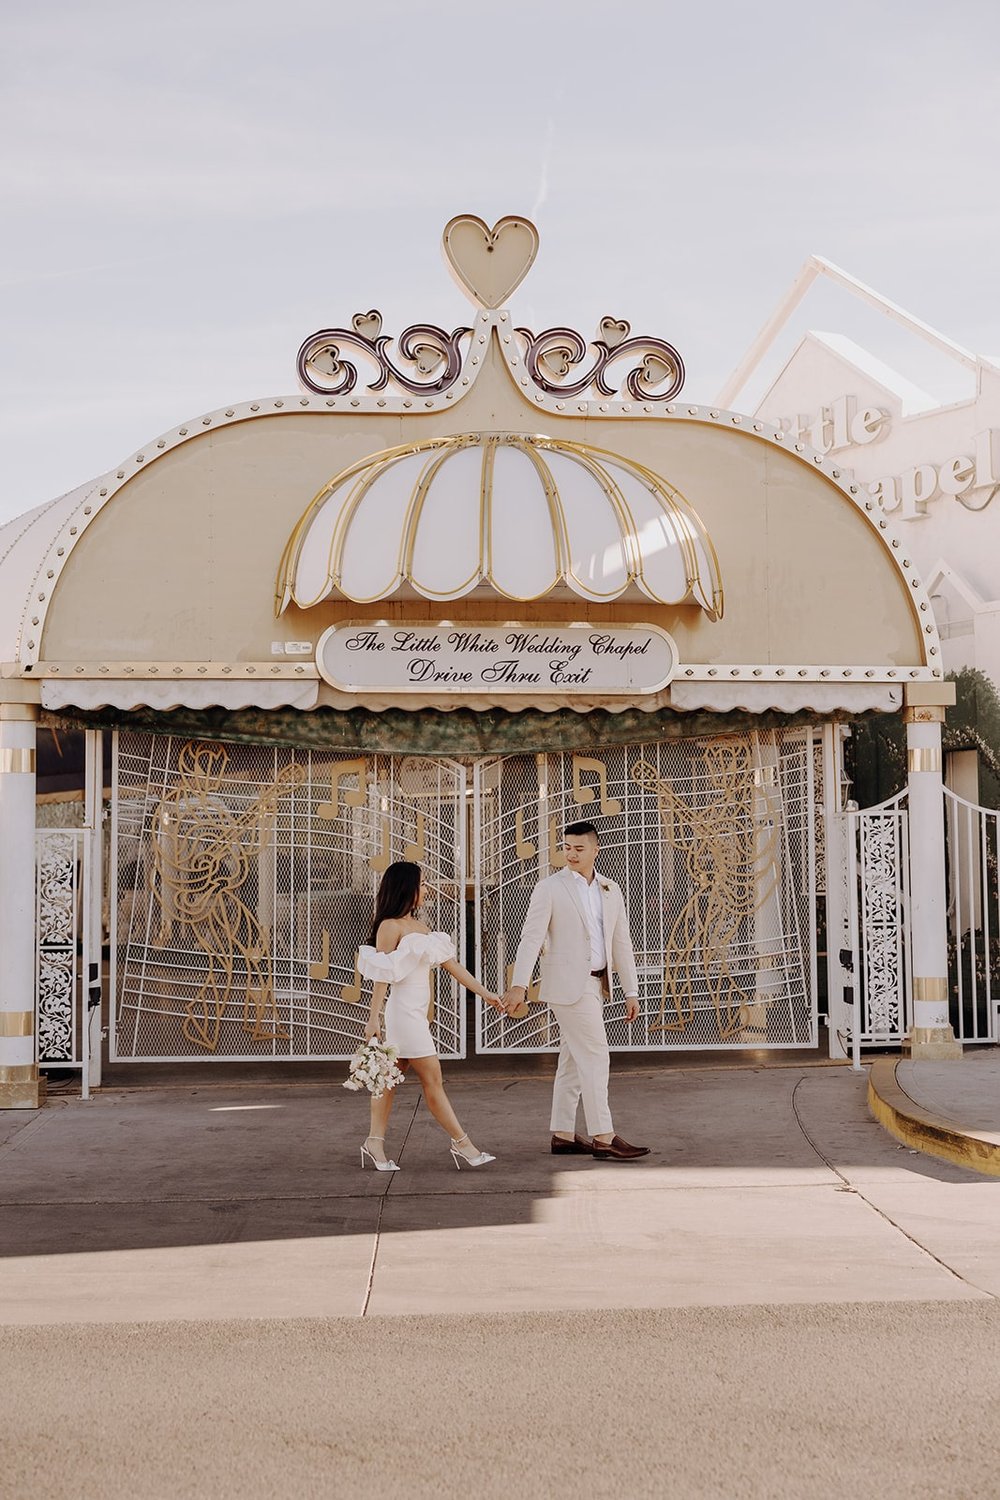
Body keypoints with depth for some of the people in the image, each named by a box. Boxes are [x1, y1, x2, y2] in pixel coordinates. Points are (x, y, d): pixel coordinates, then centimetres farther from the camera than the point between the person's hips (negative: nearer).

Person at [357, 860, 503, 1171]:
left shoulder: (420, 926, 15)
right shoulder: (390, 926, -10)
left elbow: (451, 964, 16)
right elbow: (381, 976, -13)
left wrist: (485, 993, 14)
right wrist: (373, 1018, -17)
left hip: (417, 1014, 9)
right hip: (404, 1013, -9)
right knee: (432, 1079, -4)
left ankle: (375, 1143, 14)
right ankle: (462, 1144, 0)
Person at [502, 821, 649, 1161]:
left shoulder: (611, 890, 11)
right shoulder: (549, 888, -6)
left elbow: (621, 942, 13)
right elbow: (531, 938, -12)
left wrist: (631, 991, 11)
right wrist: (519, 985, -21)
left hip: (595, 985, 6)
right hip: (568, 984, -6)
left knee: (573, 1060, 11)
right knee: (595, 1056, -10)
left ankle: (563, 1136, 17)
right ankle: (603, 1138, -9)